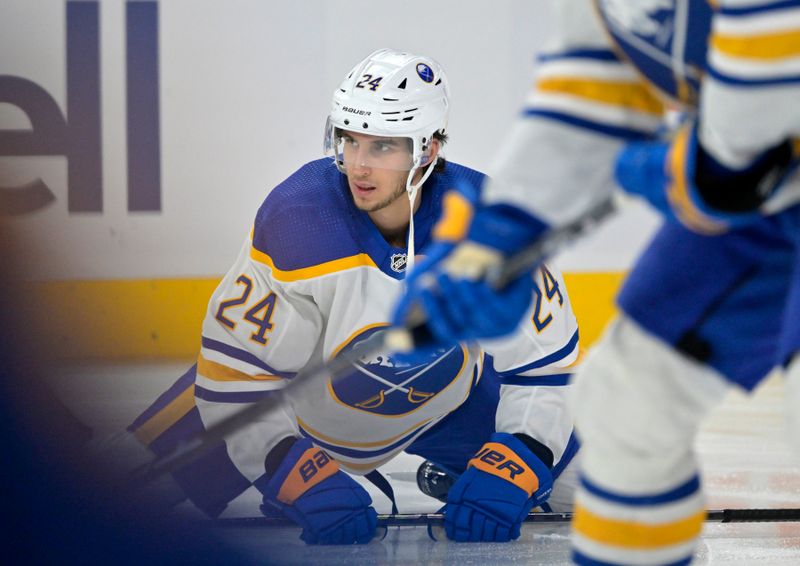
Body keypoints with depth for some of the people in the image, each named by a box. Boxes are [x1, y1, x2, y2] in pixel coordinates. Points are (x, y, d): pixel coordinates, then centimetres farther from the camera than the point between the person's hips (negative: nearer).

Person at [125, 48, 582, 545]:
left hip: (449, 399, 2)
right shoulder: (296, 220, -33)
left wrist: (509, 473, -35)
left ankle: (459, 478, 27)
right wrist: (301, 479, -37)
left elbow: (544, 364, -20)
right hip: (301, 398, -1)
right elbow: (236, 375, -28)